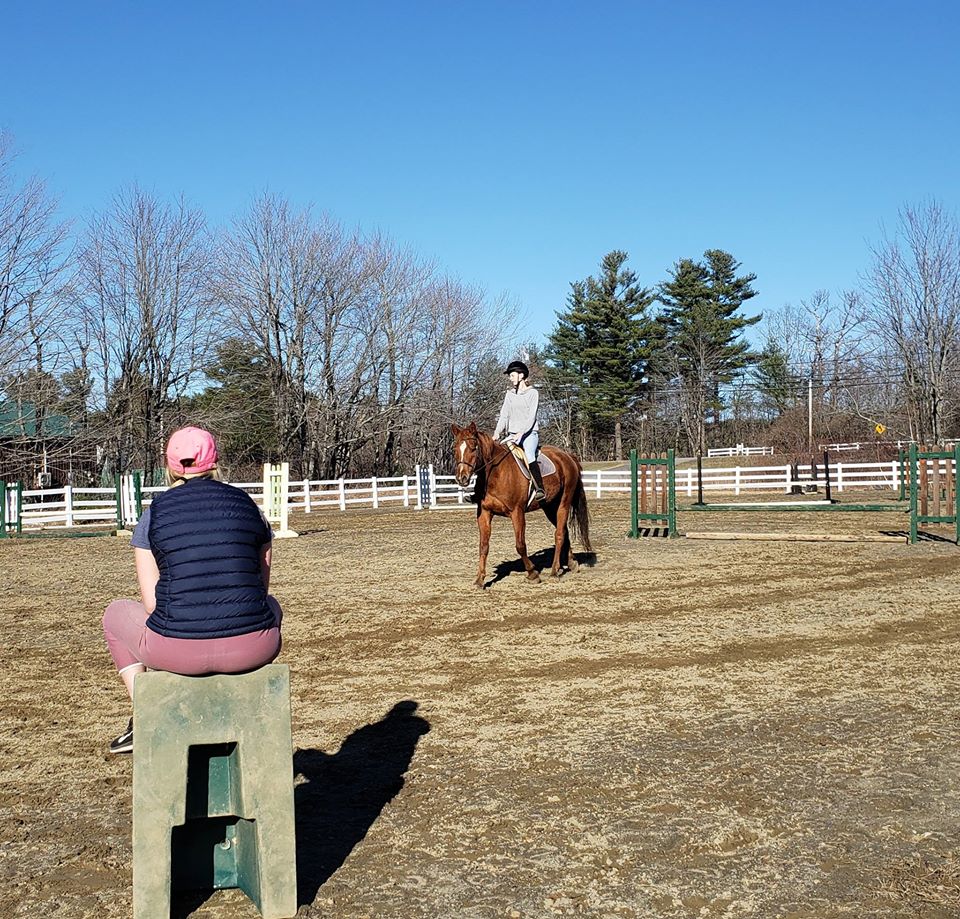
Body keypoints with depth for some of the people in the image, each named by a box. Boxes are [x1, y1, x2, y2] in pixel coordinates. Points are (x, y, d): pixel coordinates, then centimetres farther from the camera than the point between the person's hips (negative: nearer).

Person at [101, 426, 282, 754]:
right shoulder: (248, 506, 10)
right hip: (251, 649, 2)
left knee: (117, 613, 30)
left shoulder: (154, 513, 5)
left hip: (178, 651, -1)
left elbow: (151, 603, 4)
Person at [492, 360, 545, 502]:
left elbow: (531, 417, -10)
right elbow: (504, 415, 9)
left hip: (529, 433, -6)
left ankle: (540, 489, -37)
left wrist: (520, 433, -22)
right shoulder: (509, 394, 15)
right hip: (512, 434, 6)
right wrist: (497, 432, -6)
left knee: (529, 456, -32)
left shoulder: (533, 393, -1)